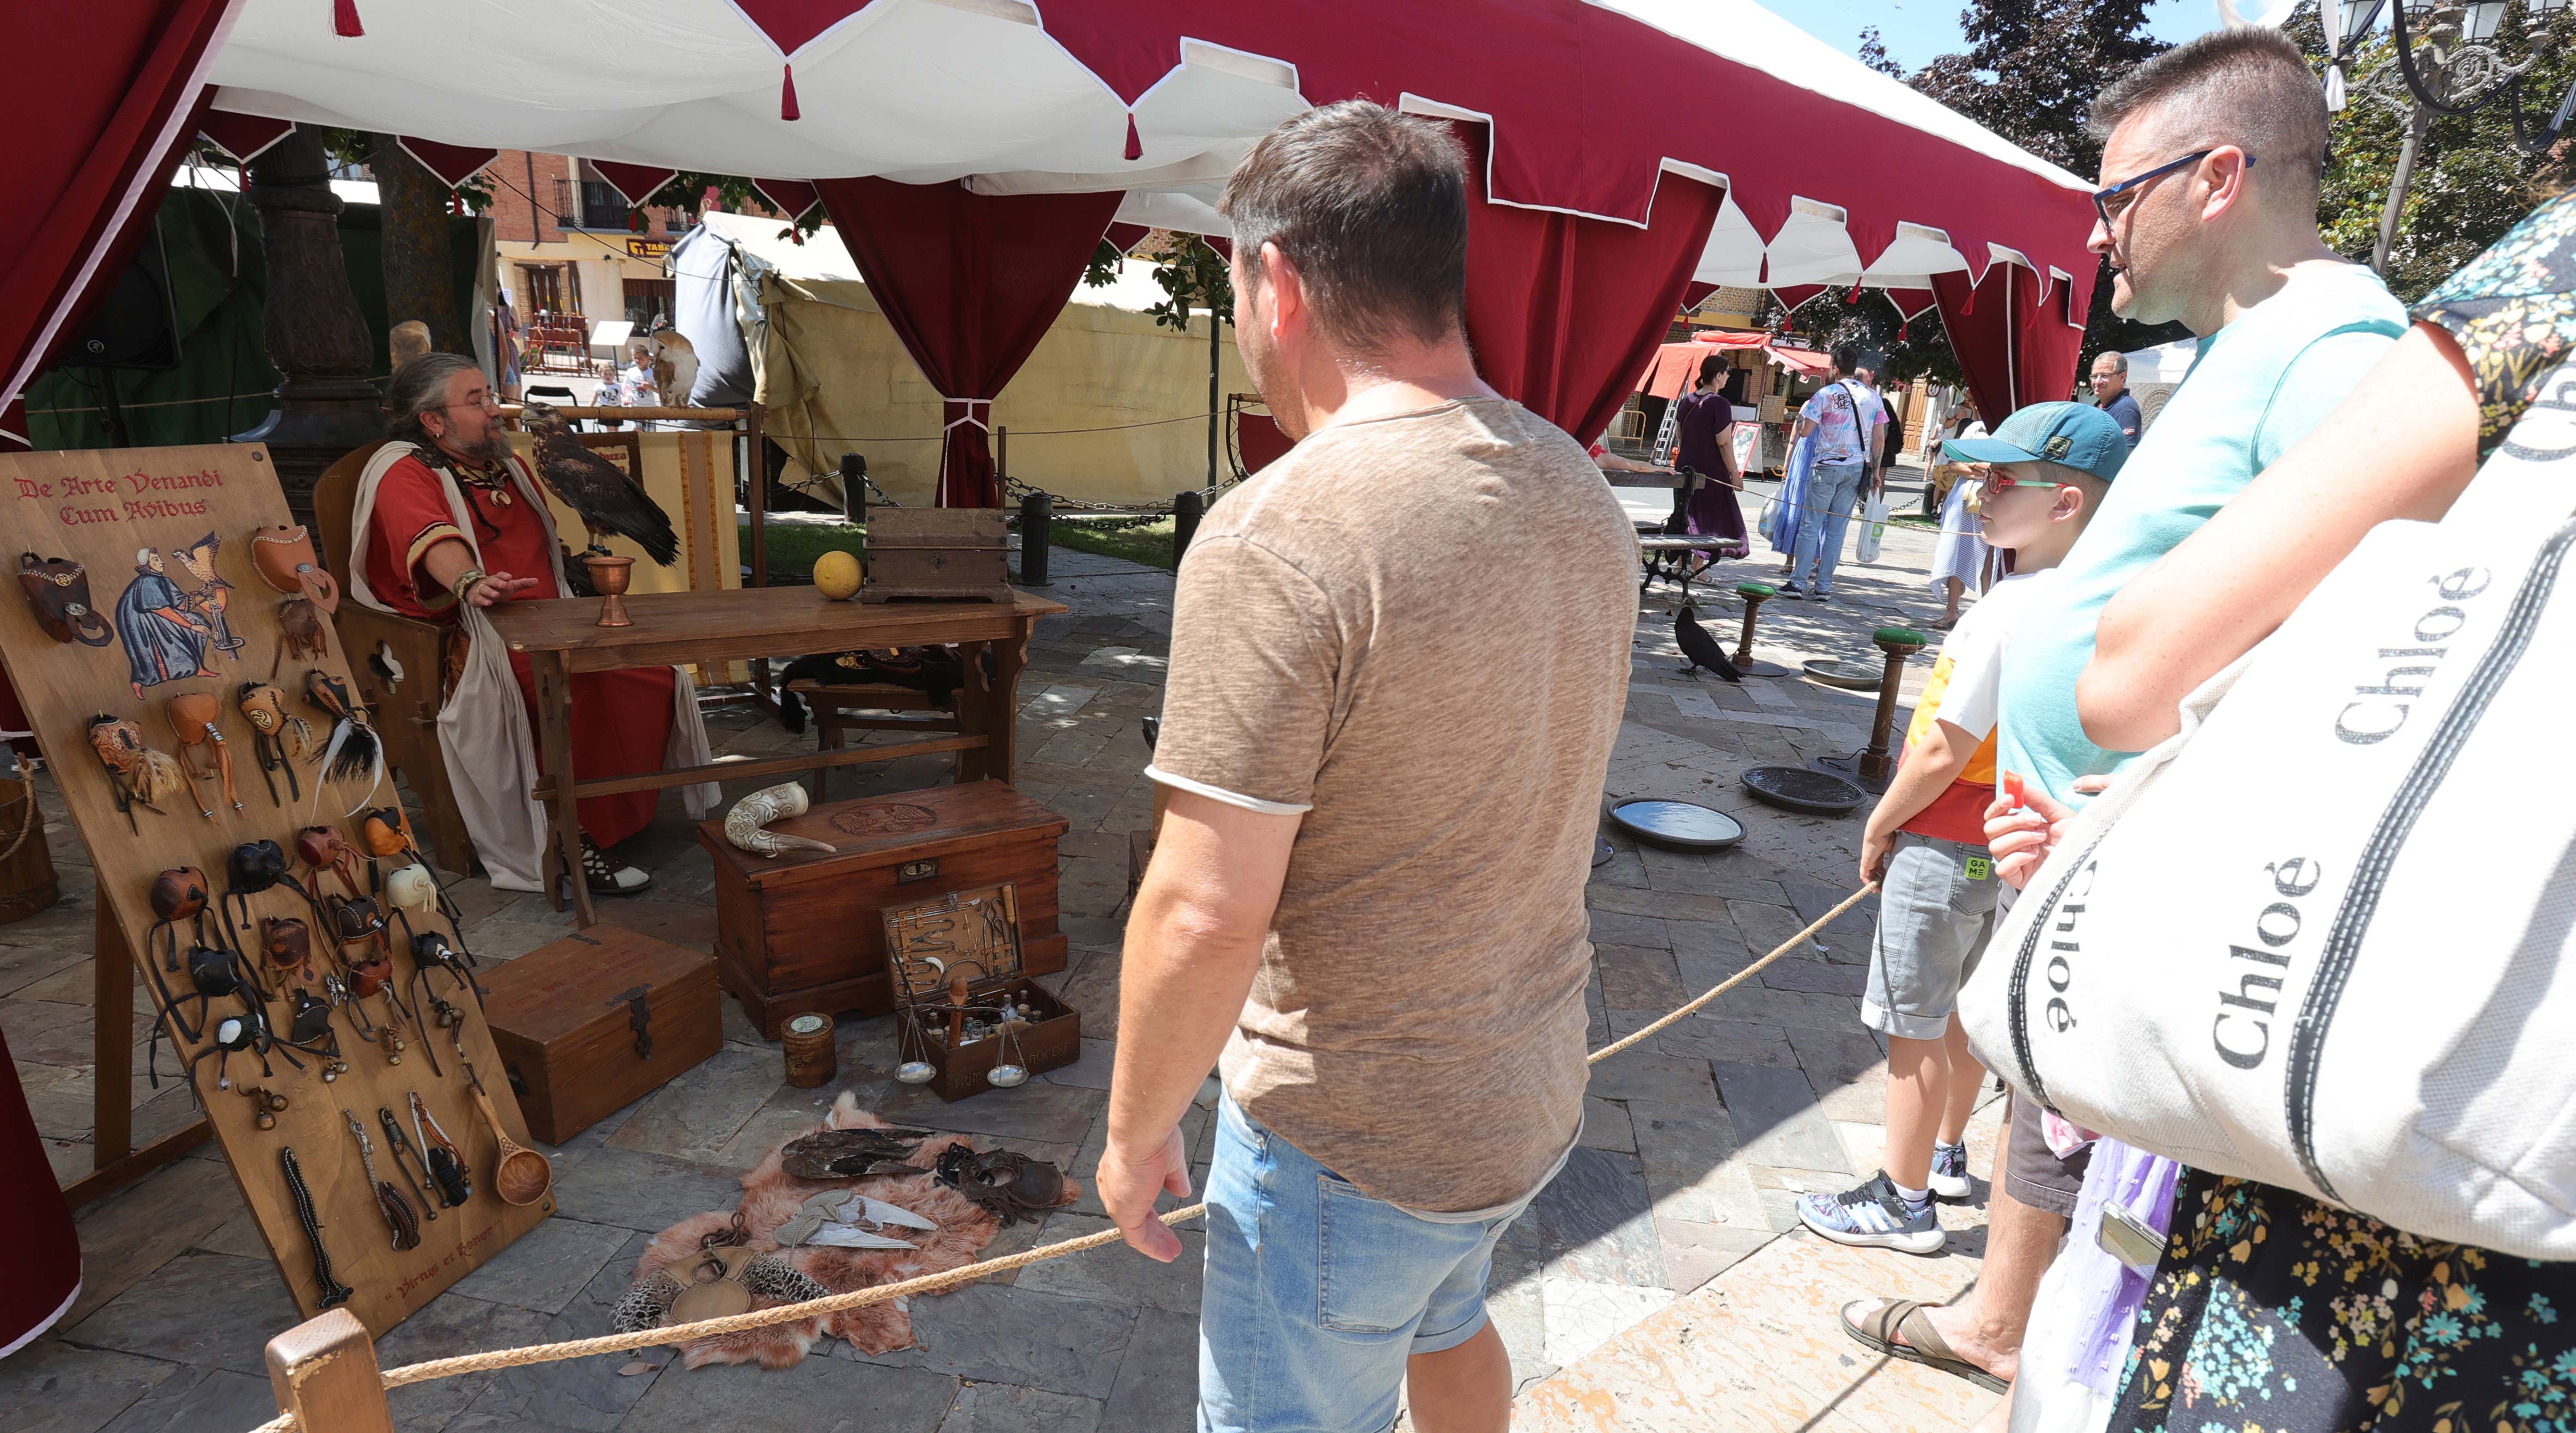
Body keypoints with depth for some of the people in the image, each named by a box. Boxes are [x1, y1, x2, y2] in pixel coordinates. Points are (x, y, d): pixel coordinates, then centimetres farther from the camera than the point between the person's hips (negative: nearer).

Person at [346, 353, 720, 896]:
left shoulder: (510, 465, 24)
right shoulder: (405, 474, -1)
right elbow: (432, 539, -25)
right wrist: (471, 583, -45)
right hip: (475, 636, -7)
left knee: (656, 674, -20)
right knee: (584, 683, -37)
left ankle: (620, 815, -10)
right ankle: (570, 847, -30)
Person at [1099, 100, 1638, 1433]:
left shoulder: (1278, 537, -27)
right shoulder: (1579, 495, -1)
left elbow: (1206, 914, -26)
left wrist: (1137, 1129, -10)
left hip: (1352, 1140, -7)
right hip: (1535, 1086, 7)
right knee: (1446, 1325, 33)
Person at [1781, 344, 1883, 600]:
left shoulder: (1825, 394, -7)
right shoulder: (1872, 396, 6)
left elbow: (1804, 432, -8)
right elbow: (1878, 439, 6)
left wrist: (1802, 414, 12)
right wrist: (1875, 470, 13)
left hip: (1827, 466, -4)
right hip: (1858, 468, 4)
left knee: (1810, 525, 1)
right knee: (1836, 529, 7)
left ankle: (1798, 583, -1)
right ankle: (1823, 586, 8)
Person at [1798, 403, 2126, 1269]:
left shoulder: (2014, 606, -25)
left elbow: (1945, 747, -24)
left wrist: (1880, 825, -8)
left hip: (1945, 845, -9)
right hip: (2003, 842, 9)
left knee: (1914, 1027, 4)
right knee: (1958, 1009, 24)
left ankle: (1903, 1203, 18)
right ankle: (1946, 1155, 42)